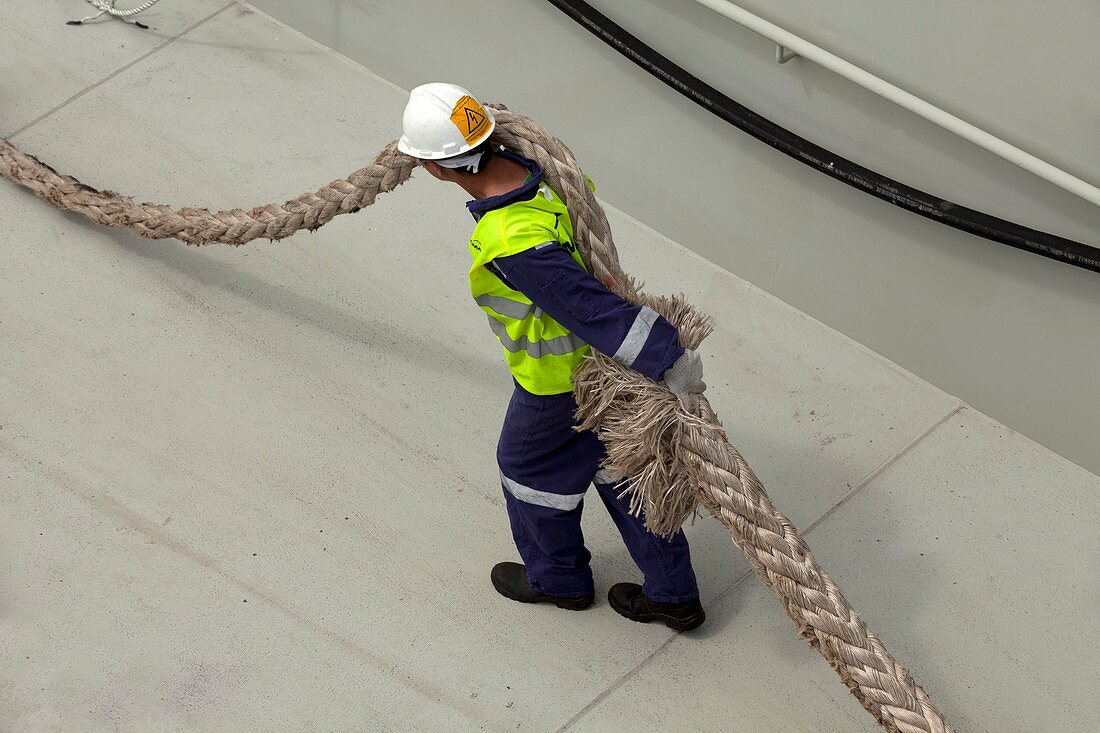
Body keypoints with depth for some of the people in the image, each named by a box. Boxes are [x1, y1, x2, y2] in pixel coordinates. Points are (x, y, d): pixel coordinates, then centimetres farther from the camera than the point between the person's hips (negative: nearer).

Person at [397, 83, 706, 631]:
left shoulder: (513, 244, -39)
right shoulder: (539, 168, -15)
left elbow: (591, 308, -36)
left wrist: (667, 359, -31)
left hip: (556, 382, -8)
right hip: (604, 360, 8)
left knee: (531, 468, 21)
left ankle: (559, 578, 45)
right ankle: (673, 595, 34)